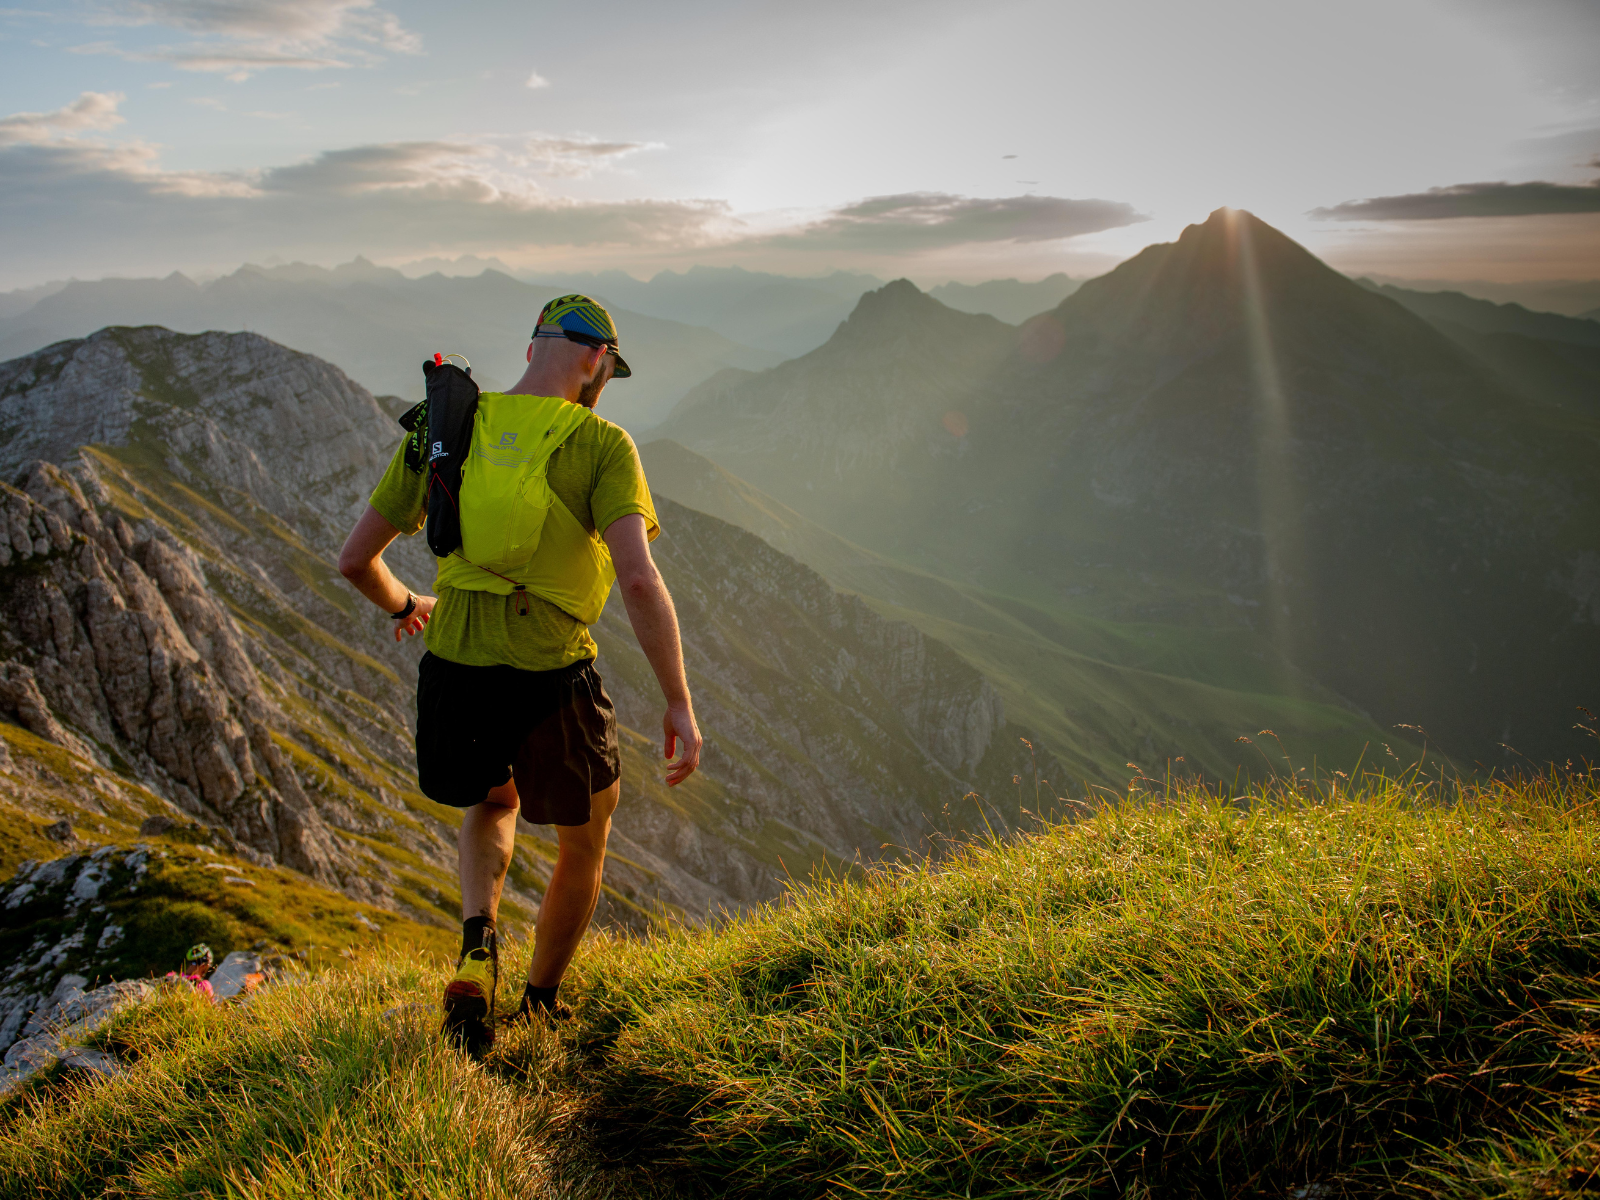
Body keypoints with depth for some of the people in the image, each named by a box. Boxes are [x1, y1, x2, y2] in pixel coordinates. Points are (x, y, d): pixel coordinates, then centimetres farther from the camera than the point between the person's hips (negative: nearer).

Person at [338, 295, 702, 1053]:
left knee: (492, 804, 35)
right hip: (551, 684, -4)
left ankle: (478, 945, 9)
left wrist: (403, 606, 30)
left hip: (454, 675, 4)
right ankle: (541, 1006, 40)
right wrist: (679, 703, -15)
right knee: (585, 837, 25)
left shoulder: (443, 432, 5)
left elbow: (355, 558, 9)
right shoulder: (601, 445, -8)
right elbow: (639, 580, -22)